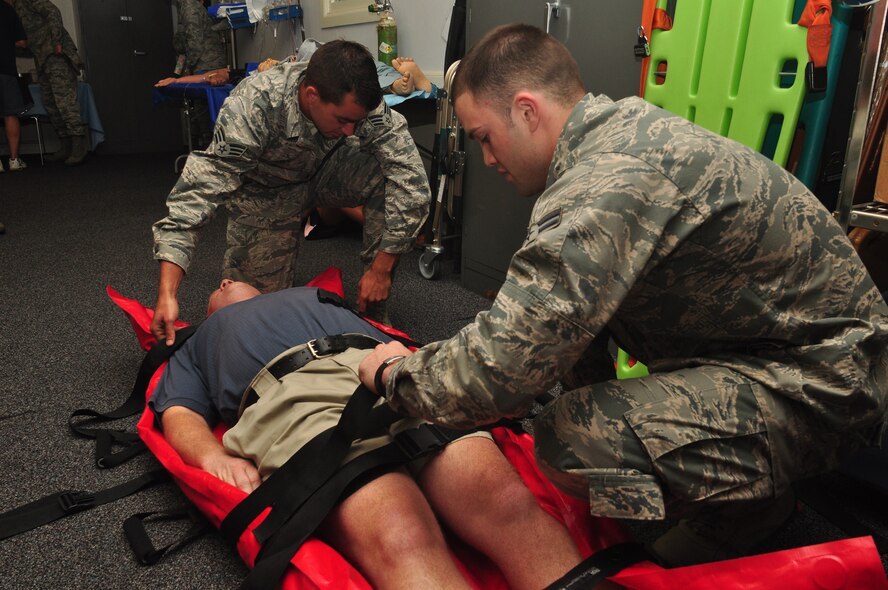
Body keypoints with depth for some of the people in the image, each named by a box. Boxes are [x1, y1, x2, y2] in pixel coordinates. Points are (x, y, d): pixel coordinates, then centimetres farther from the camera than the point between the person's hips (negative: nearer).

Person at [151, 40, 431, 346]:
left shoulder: (361, 101, -31)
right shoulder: (251, 108, -37)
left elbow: (412, 178, -32)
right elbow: (195, 194, -39)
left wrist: (381, 269, -33)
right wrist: (167, 294, -47)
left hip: (324, 170, 2)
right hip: (266, 190, -1)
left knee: (389, 175, -28)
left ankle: (374, 309, -14)